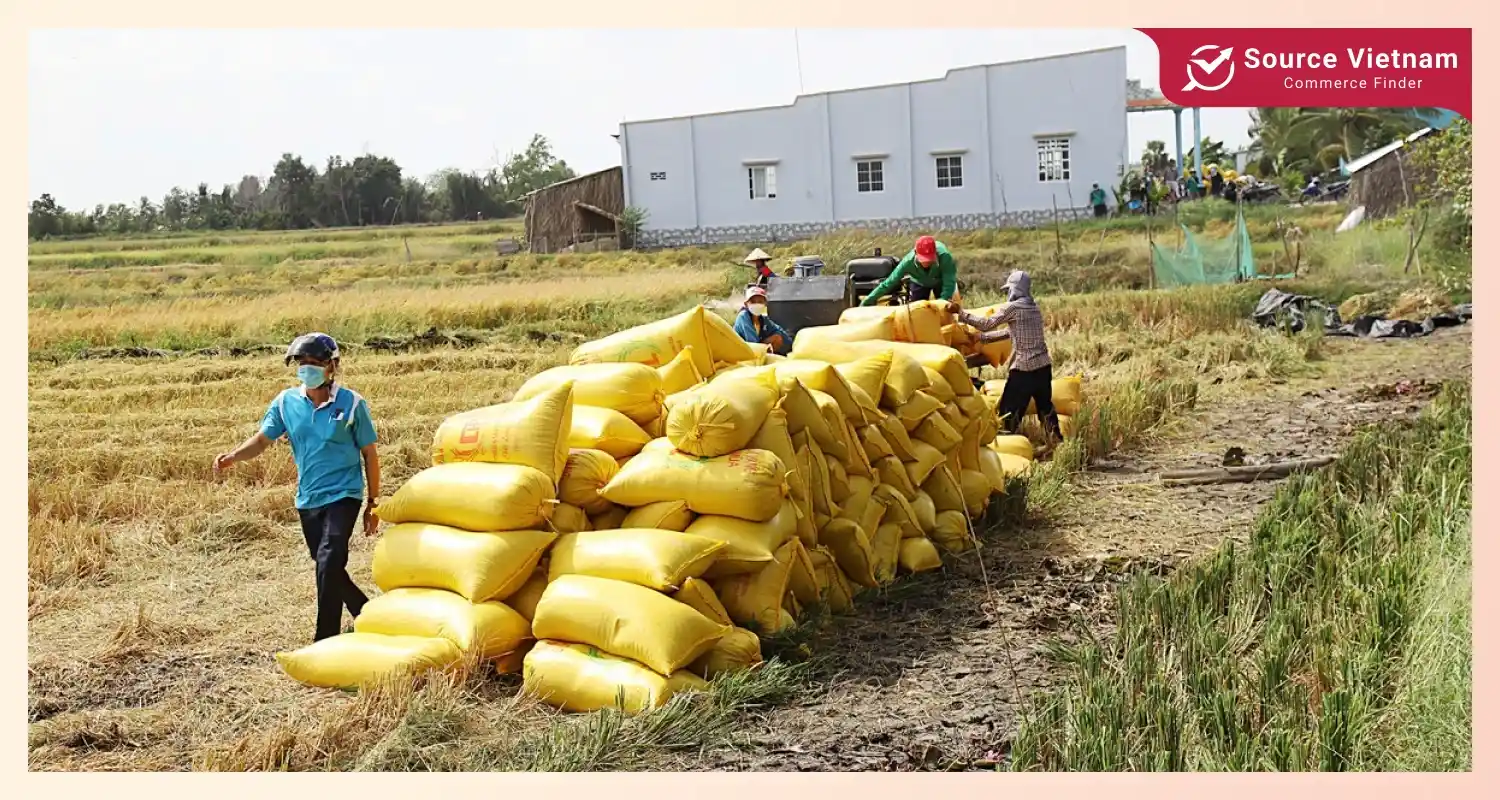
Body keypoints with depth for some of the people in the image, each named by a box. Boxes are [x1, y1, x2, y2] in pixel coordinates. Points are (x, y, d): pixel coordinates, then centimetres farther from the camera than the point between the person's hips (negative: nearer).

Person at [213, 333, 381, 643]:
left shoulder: (351, 402, -8)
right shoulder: (287, 402, 2)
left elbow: (369, 454, -2)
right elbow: (262, 439, 0)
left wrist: (373, 504, 0)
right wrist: (233, 457, -22)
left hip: (342, 494, -5)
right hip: (308, 499, 5)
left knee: (329, 564, -20)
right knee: (329, 569, 16)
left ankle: (325, 641, -15)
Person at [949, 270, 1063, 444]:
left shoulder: (1012, 307, -8)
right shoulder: (1033, 308, 15)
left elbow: (987, 324, -7)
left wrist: (961, 313, 0)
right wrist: (981, 337, 23)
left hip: (1023, 368, -7)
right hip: (1043, 365, 7)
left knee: (1009, 410, 1)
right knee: (1045, 405, 18)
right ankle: (1057, 441, 23)